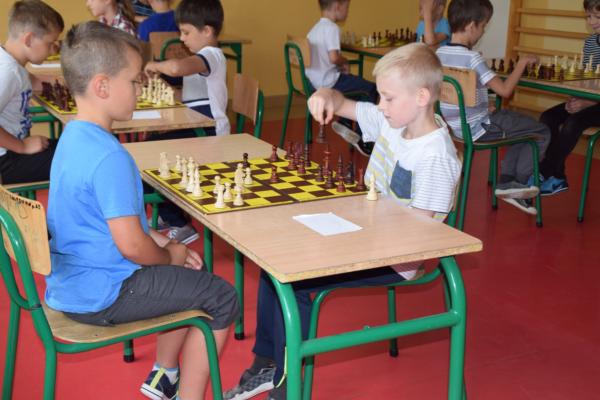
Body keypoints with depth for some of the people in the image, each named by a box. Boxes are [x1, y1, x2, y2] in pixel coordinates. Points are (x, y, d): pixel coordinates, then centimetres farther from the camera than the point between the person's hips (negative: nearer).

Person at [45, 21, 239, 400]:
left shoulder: (73, 136, 5)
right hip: (100, 296, -10)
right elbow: (131, 245, -27)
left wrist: (161, 240, 7)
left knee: (191, 276, 26)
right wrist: (169, 255, -7)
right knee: (222, 297, 0)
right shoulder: (109, 157, -26)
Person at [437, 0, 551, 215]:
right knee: (542, 132, 7)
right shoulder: (472, 58, -23)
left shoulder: (440, 53, 0)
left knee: (523, 125, 27)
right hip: (478, 129, -8)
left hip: (456, 126, 8)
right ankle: (518, 181, 14)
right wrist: (522, 62, -12)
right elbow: (505, 90, -24)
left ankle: (506, 180, 19)